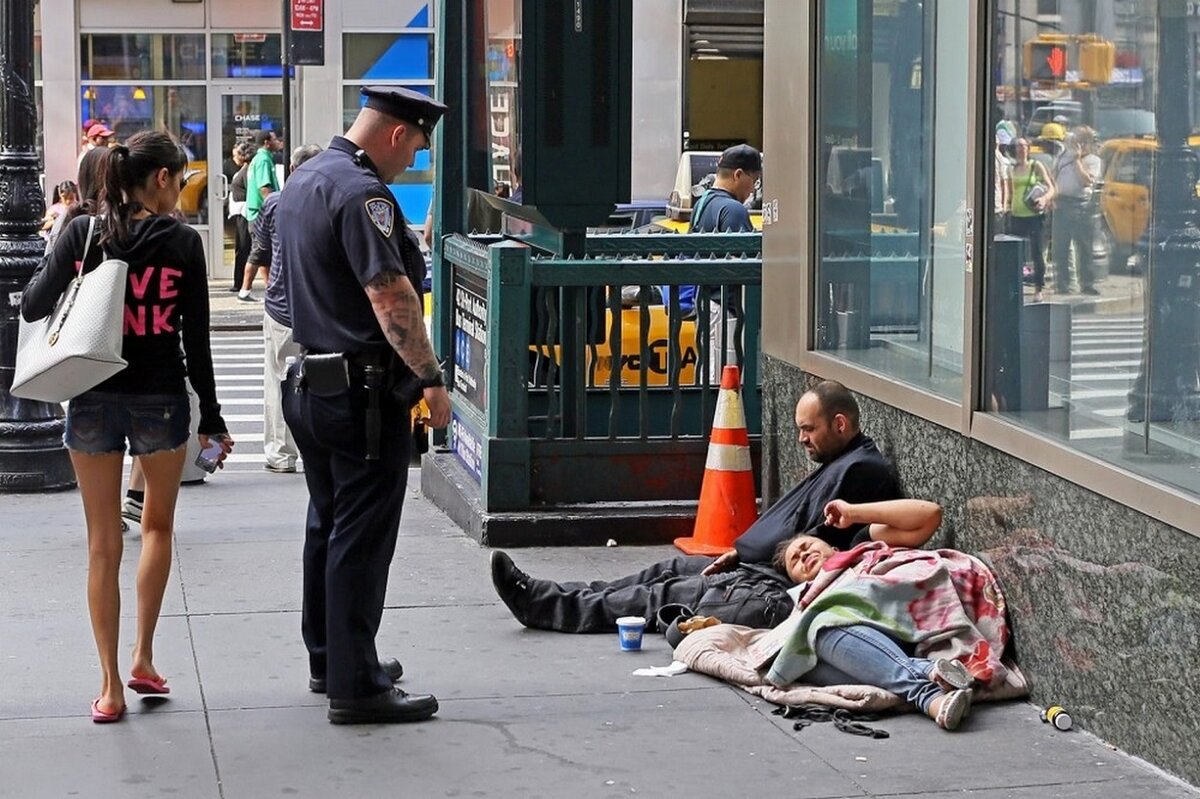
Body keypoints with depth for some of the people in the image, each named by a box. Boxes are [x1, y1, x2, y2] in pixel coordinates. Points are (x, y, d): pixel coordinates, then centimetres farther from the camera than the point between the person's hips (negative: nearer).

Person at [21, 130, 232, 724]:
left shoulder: (82, 233, -4)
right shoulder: (181, 242, -8)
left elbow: (32, 306, -2)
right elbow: (197, 339, -6)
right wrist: (211, 418, 1)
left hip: (91, 401, 1)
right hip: (161, 400, -1)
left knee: (103, 545, 8)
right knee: (158, 526, 22)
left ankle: (110, 686, 7)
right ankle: (143, 658, 19)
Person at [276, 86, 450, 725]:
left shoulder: (302, 181, 14)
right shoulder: (361, 192, -19)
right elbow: (391, 297, -25)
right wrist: (431, 379, -20)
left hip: (311, 379, 10)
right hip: (364, 392, -10)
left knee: (327, 527, 19)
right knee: (361, 540, -5)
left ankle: (328, 660, 30)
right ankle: (355, 687, -2)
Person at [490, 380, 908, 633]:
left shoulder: (860, 471, -18)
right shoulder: (839, 465, 18)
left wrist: (743, 554, -11)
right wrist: (740, 552, 9)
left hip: (780, 591, -11)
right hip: (763, 569, 11)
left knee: (668, 594, -6)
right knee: (672, 569, 9)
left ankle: (543, 606, -1)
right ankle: (544, 598, 9)